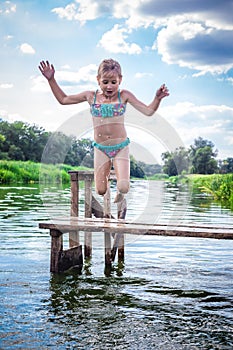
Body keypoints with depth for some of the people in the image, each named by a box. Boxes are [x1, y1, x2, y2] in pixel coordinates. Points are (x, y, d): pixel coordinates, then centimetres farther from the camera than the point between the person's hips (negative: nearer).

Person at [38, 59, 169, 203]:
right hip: (100, 148, 2)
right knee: (101, 191, 4)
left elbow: (148, 111, -4)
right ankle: (106, 173, 40)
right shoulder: (91, 96, -1)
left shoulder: (124, 96, -4)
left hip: (121, 147, -1)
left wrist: (158, 98, -22)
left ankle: (119, 192, 23)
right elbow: (63, 99, 10)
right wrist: (51, 79, 4)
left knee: (123, 187, -17)